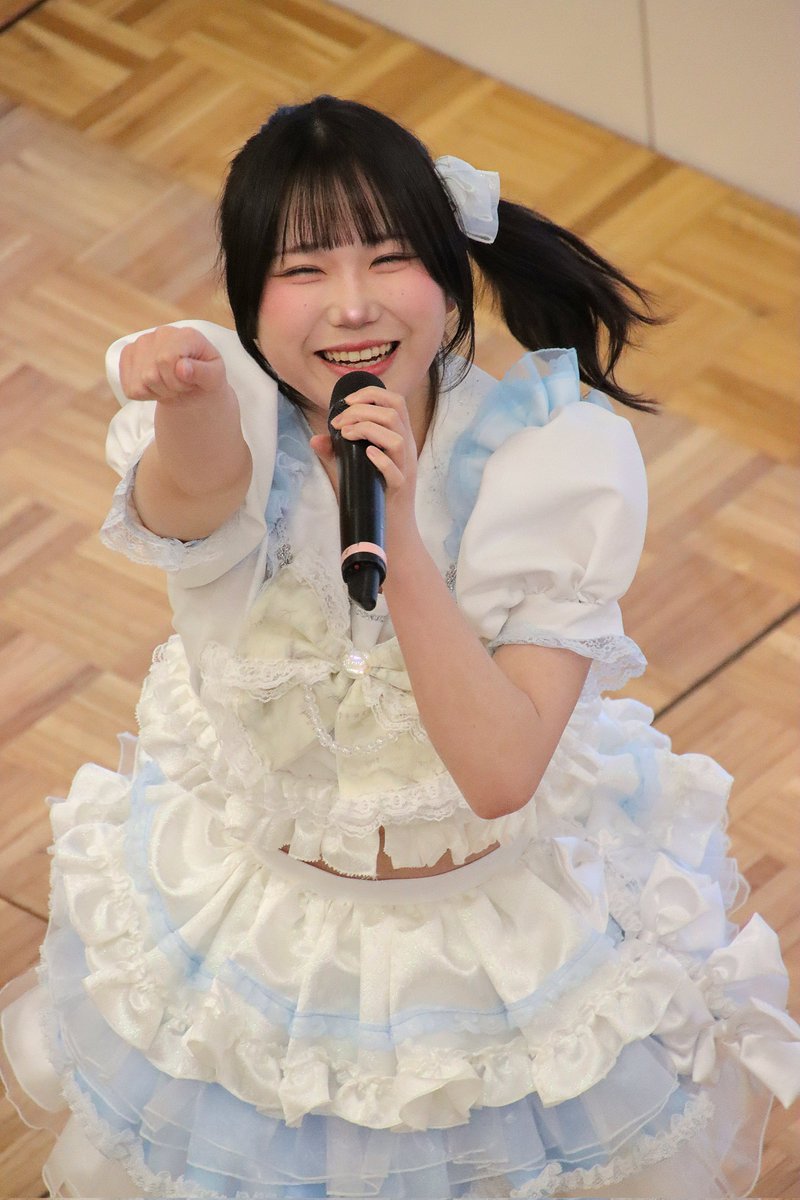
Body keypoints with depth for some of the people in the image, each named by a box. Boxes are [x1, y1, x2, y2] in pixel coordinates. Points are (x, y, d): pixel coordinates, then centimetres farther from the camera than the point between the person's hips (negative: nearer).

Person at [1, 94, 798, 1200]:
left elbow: (503, 772, -30)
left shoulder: (548, 457, -24)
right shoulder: (233, 429, -24)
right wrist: (186, 394, -76)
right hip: (262, 921, 1)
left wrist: (400, 535, -40)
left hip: (514, 919, 0)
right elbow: (191, 489, -52)